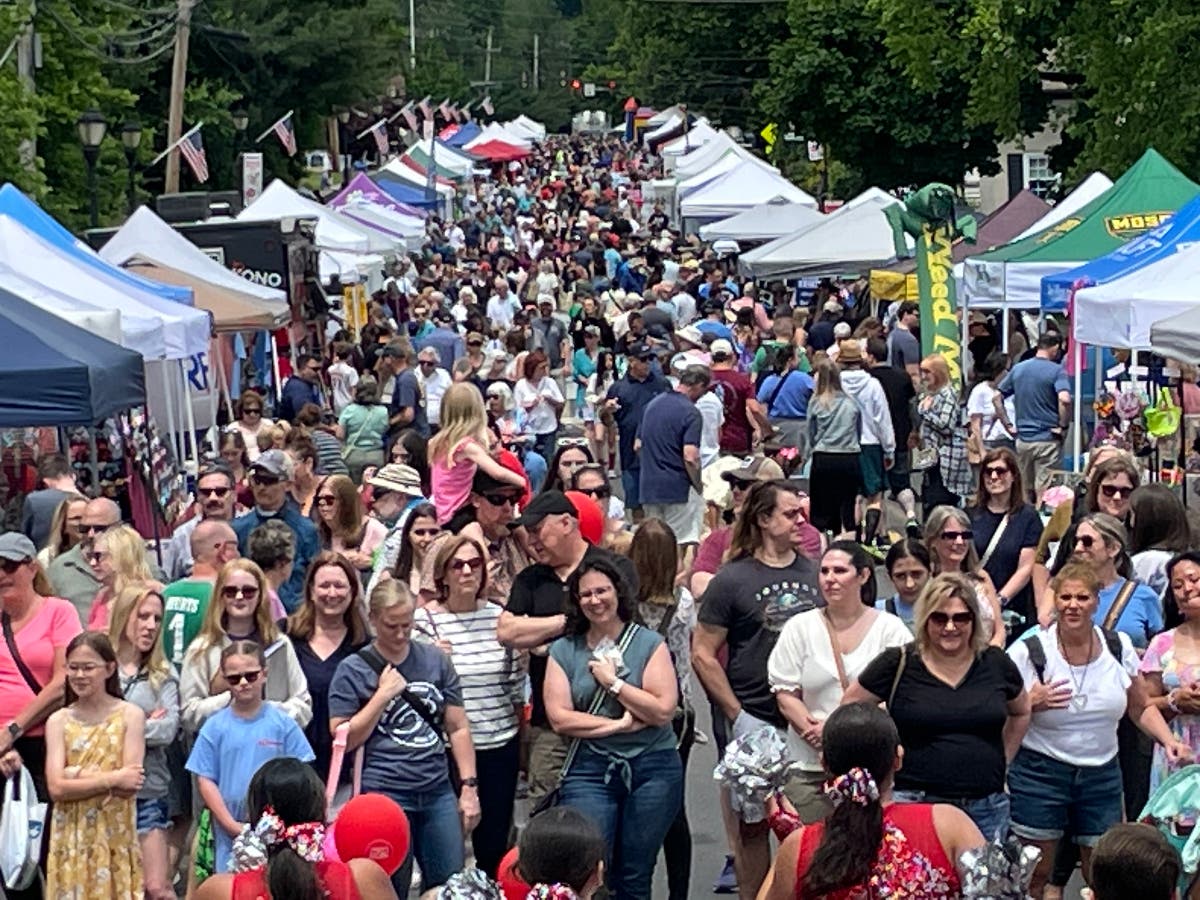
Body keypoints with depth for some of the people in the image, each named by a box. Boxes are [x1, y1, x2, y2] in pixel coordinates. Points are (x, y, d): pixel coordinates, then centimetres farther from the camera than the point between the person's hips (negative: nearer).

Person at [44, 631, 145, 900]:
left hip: (114, 835, -1)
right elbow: (56, 787, -9)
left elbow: (130, 784, -11)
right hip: (71, 836, 2)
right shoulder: (58, 721, 1)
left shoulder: (130, 716, -3)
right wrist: (112, 779, -12)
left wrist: (78, 774, -11)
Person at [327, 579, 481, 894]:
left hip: (438, 794, 3)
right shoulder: (353, 670, -1)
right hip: (384, 796, -3)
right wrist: (382, 695, -11)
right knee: (393, 891, 4)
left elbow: (458, 727, 10)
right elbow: (344, 740, -4)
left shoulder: (436, 661, 8)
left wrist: (469, 787, 4)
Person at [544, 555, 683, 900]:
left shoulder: (649, 644, 2)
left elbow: (663, 710, -7)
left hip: (651, 768, 0)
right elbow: (560, 718, -4)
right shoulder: (563, 651, 5)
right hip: (590, 771, 0)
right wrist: (619, 725, -8)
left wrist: (614, 682, -7)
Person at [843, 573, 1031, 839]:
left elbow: (1021, 712, 23)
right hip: (914, 802, -3)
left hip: (986, 807, 3)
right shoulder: (899, 664, -4)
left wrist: (1001, 761, 14)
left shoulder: (996, 664, 5)